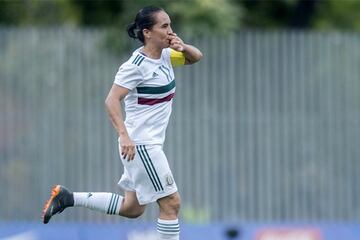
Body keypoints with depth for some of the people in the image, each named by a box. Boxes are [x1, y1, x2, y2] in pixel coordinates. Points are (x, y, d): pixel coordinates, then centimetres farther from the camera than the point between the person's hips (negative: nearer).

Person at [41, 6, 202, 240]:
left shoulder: (165, 55, 7)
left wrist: (183, 47, -6)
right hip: (139, 145, -9)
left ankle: (67, 197, 22)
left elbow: (196, 57, 18)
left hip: (150, 144, 9)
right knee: (171, 203, -7)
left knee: (132, 209, 16)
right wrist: (125, 136, -34)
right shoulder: (136, 65, -18)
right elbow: (112, 101, -23)